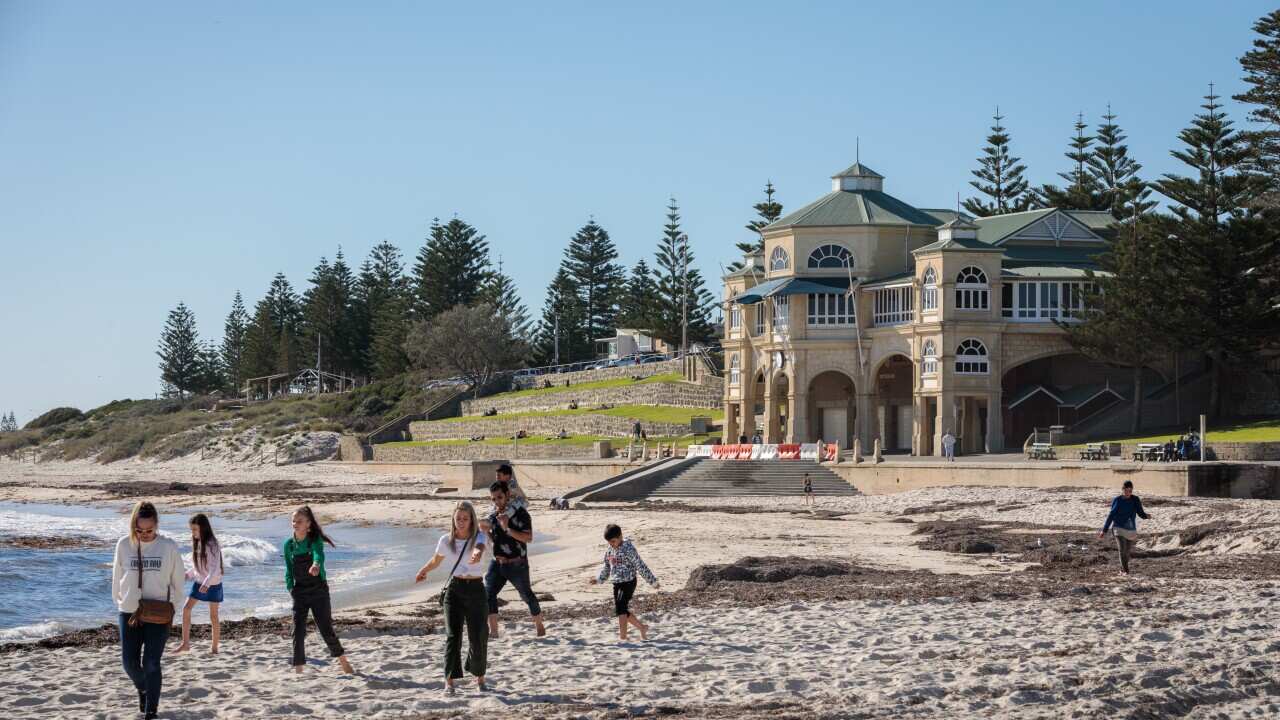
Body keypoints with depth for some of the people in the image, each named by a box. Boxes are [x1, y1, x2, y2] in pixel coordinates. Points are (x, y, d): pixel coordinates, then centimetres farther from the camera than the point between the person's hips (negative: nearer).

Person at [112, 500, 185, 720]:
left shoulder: (168, 546, -6)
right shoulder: (124, 545, -1)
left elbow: (177, 580, 4)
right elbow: (117, 577, 9)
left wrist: (170, 606, 4)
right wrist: (119, 602, 10)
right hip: (129, 612, 2)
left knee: (151, 664, -4)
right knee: (129, 662, 2)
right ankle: (143, 689, 34)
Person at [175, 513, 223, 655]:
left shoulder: (212, 545, -17)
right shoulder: (197, 543, 5)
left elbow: (215, 568, -25)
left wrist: (206, 584, -37)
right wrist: (187, 575, 2)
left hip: (213, 584, -7)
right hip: (199, 583, 7)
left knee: (213, 615, 1)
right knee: (186, 608, -7)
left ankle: (214, 647, 11)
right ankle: (185, 643, -5)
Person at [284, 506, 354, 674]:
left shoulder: (315, 540, -8)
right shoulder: (289, 545, 3)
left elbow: (319, 554, -30)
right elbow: (289, 571, 11)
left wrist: (316, 564, -52)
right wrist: (290, 587, -2)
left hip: (319, 591, -3)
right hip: (299, 593, 3)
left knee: (326, 629, 2)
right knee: (298, 632, -4)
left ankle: (343, 661, 23)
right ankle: (298, 671, 0)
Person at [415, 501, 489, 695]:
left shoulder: (479, 537, -6)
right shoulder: (445, 541, 2)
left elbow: (479, 548, -32)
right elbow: (436, 561, 22)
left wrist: (477, 554, -56)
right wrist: (423, 571, 39)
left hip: (475, 588, -1)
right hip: (454, 589, 1)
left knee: (478, 635, 0)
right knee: (453, 635, -8)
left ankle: (479, 677, 23)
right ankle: (449, 681, -8)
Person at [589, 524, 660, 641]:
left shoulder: (629, 549, -15)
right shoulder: (609, 551, 8)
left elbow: (640, 566, -13)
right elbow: (606, 568, 21)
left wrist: (653, 581, -9)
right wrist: (598, 579, 7)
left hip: (628, 583, -8)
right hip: (616, 584, 8)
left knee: (620, 609, -17)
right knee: (623, 611, 11)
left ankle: (622, 637, -15)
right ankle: (642, 628, 30)